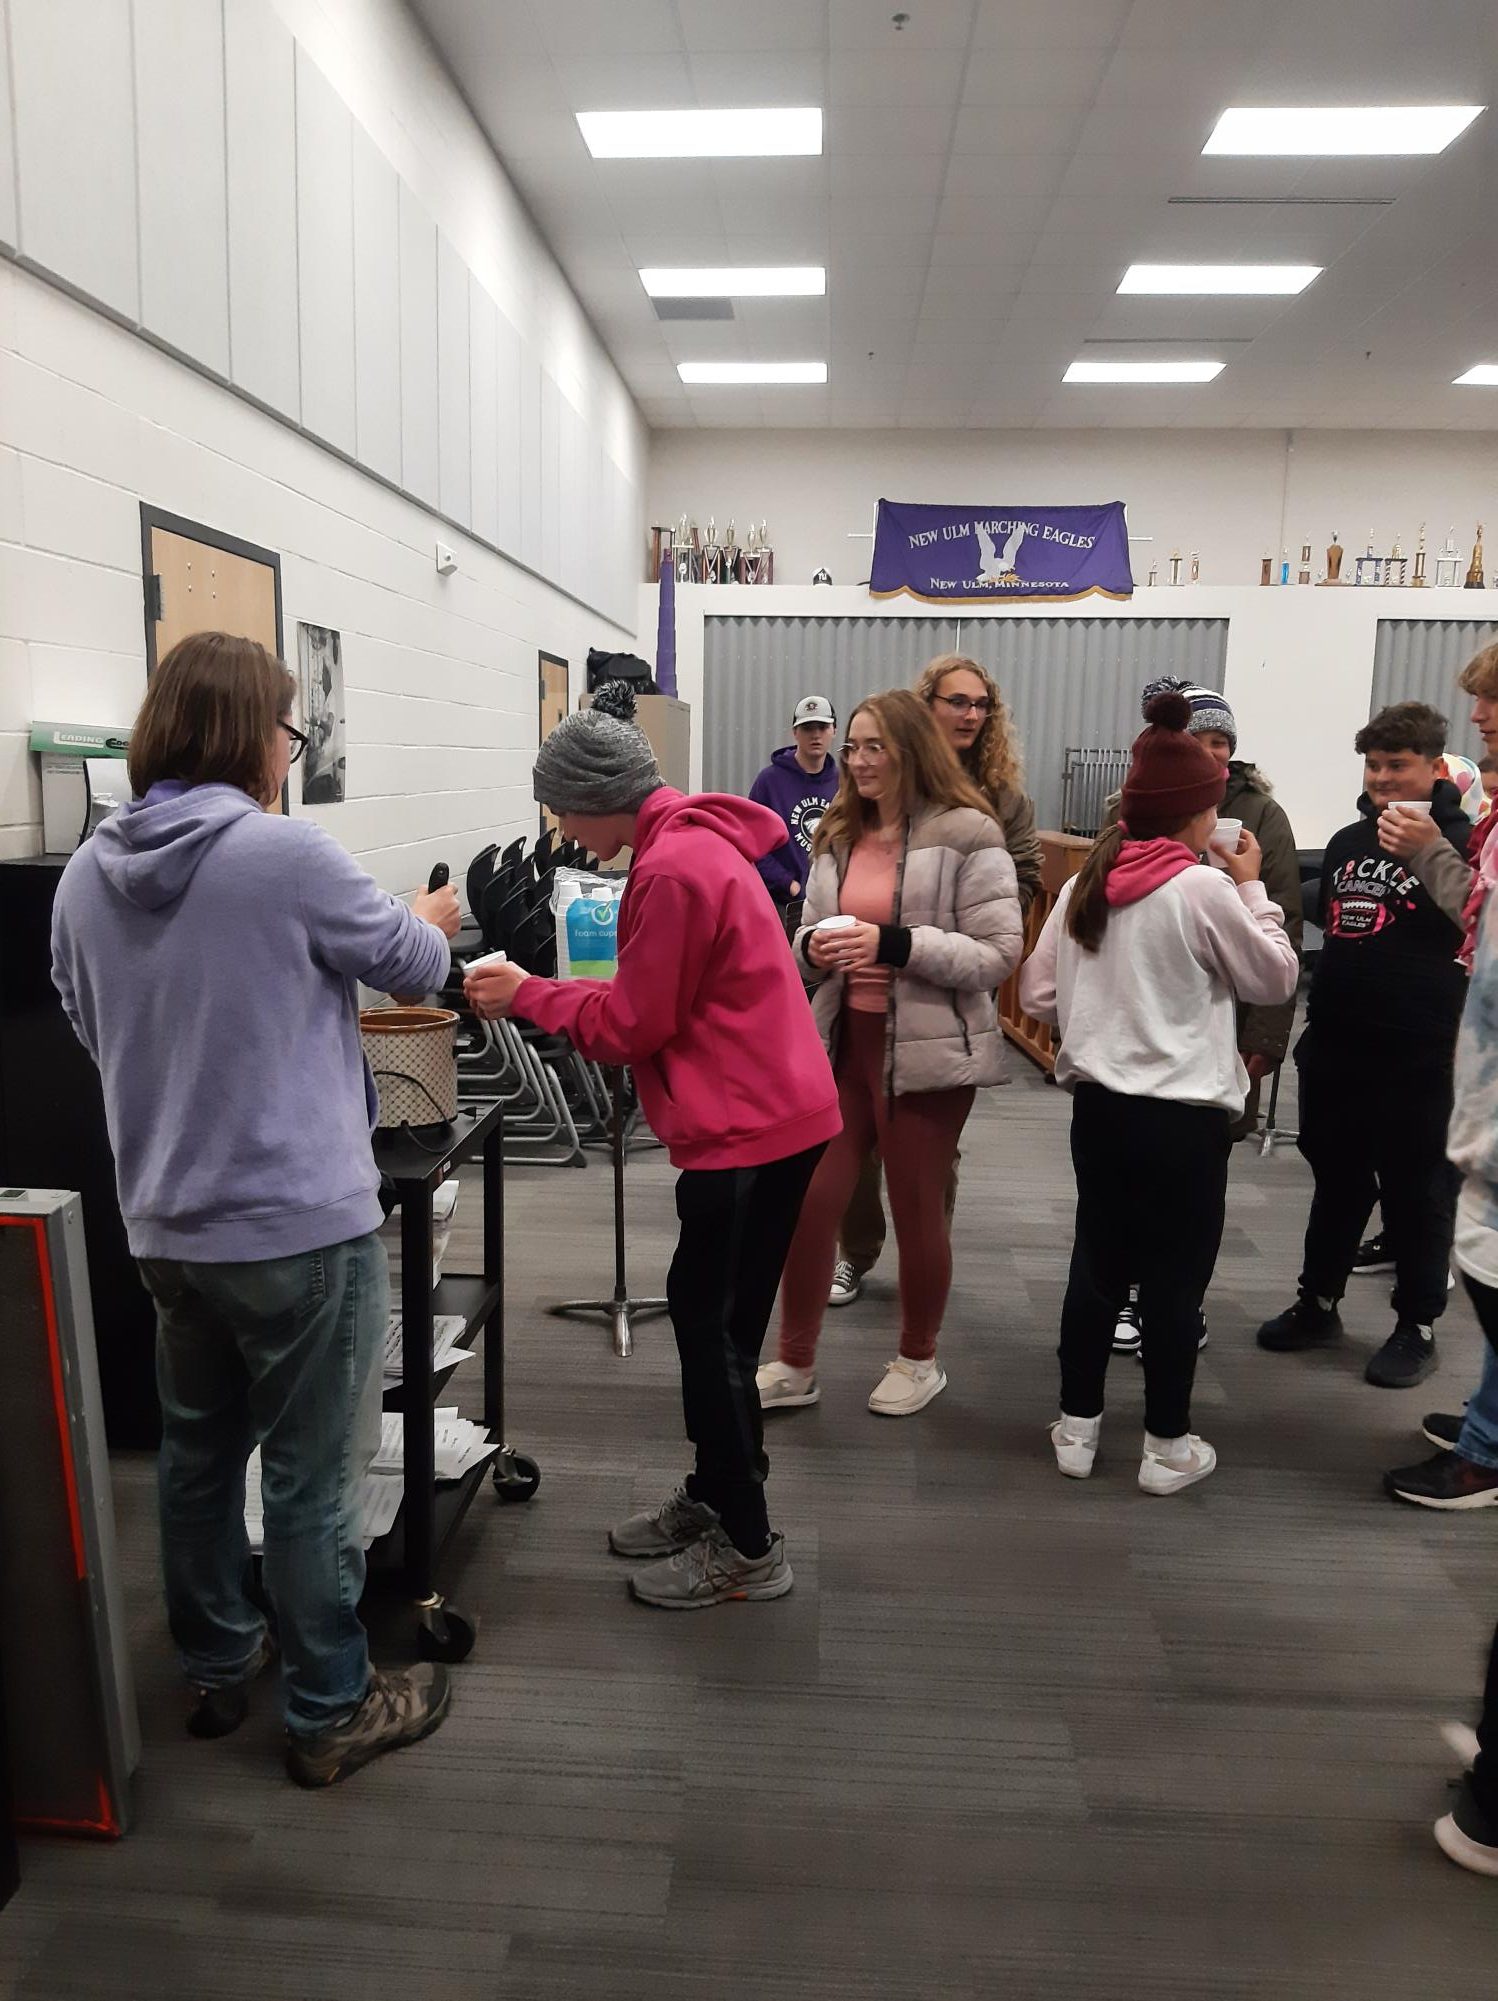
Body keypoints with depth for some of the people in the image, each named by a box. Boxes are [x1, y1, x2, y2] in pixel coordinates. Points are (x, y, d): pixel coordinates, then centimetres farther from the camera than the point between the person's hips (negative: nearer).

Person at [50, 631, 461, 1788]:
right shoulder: (286, 853, -17)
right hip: (298, 1224, -7)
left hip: (164, 1226, 7)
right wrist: (433, 921, 20)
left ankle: (219, 1669, 39)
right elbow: (414, 965, -2)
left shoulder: (88, 874, 2)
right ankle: (332, 1714, 23)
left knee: (198, 1455, 21)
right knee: (313, 1480, 7)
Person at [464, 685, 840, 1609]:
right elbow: (659, 1002, 15)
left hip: (751, 1127, -10)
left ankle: (749, 1548, 17)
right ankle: (712, 1496, 34)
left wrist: (528, 995, -3)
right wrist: (544, 993, 7)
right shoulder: (692, 841, 12)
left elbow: (634, 1022, -15)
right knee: (709, 1314, 19)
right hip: (767, 1111, 10)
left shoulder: (673, 868, -20)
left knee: (714, 1327, 2)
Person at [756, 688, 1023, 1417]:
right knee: (808, 1200, 5)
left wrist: (897, 944, -23)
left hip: (928, 1050, -5)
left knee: (917, 1212, 9)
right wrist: (812, 947, -6)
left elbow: (1000, 954, -14)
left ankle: (918, 1360, 32)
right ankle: (794, 1364, 22)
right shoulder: (839, 833, 10)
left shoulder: (967, 834, -10)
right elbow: (811, 929, 18)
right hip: (842, 1040, 6)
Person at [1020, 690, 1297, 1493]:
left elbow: (1038, 994, 5)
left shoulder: (1084, 884, 2)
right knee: (1176, 1280, 8)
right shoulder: (1205, 888, -14)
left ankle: (1076, 1426, 26)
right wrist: (1252, 888, 7)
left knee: (1097, 1264, 15)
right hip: (1183, 1114, -5)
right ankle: (1167, 1446, 21)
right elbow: (1275, 978, -1)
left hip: (1098, 1105, 5)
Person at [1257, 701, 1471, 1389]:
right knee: (1337, 1181, 16)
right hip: (1335, 1047, 6)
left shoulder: (1458, 839, -6)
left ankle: (1418, 1326, 21)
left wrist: (1428, 852, -31)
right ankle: (1318, 1302, 29)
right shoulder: (1347, 840, 13)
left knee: (1415, 1192, 7)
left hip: (1418, 1056, -5)